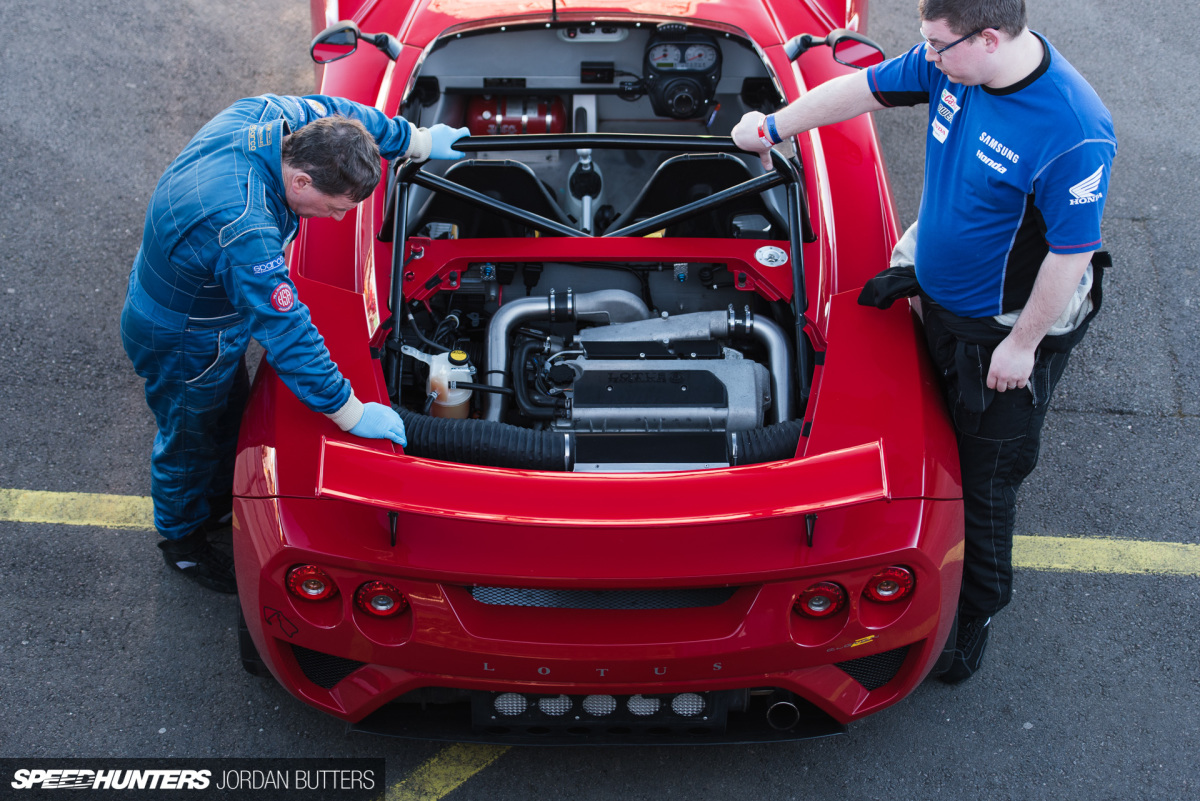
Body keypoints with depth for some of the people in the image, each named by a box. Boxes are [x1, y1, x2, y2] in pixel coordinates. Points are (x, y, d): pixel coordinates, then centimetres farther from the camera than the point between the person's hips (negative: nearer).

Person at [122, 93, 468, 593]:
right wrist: (351, 413, -29)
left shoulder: (268, 116, -22)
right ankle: (182, 539, 47)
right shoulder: (245, 233, -46)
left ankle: (219, 500, 57)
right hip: (182, 345, -8)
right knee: (189, 440, 19)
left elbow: (336, 112, 0)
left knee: (230, 412, 30)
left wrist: (419, 141, 10)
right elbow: (287, 335, -39)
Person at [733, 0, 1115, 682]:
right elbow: (863, 88, 4)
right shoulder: (953, 64, -11)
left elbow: (1072, 252, -24)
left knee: (986, 478, 8)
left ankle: (979, 611, 29)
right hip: (936, 299, 7)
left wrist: (1022, 345, -16)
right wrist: (774, 127, 16)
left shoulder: (1073, 132, -32)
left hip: (1004, 330, -6)